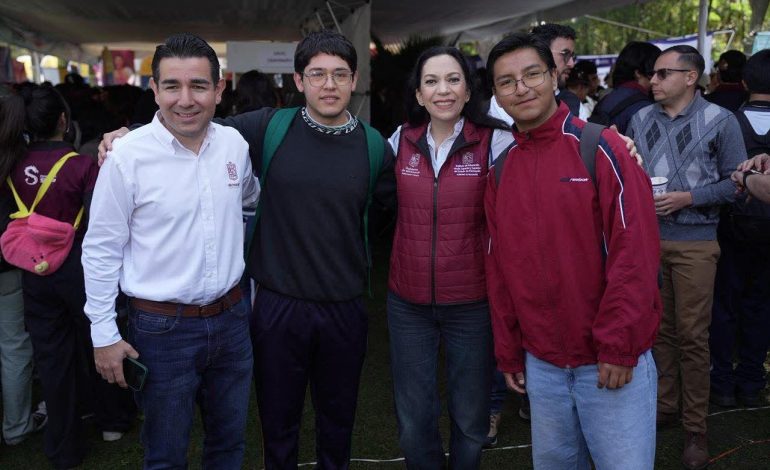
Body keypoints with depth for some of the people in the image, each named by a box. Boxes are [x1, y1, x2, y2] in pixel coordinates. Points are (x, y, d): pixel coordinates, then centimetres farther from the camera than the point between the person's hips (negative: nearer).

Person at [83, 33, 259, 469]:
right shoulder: (128, 155, -15)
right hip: (163, 329, -4)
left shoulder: (235, 143, -2)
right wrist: (104, 336, -6)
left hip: (231, 318, 4)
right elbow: (101, 251, -8)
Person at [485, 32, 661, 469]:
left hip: (611, 359, -4)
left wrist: (618, 345, -16)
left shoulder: (601, 148, -10)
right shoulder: (501, 171, 5)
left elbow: (634, 249, -14)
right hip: (542, 362, 5)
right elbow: (501, 268, 9)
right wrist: (509, 351, 9)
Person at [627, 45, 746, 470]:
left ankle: (695, 427, 15)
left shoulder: (720, 121, -4)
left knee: (692, 335, 1)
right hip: (646, 237, 3)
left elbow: (736, 180, -4)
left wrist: (688, 198, -14)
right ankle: (664, 404, 28)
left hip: (694, 243, -3)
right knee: (658, 327, 11)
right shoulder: (640, 119, 6)